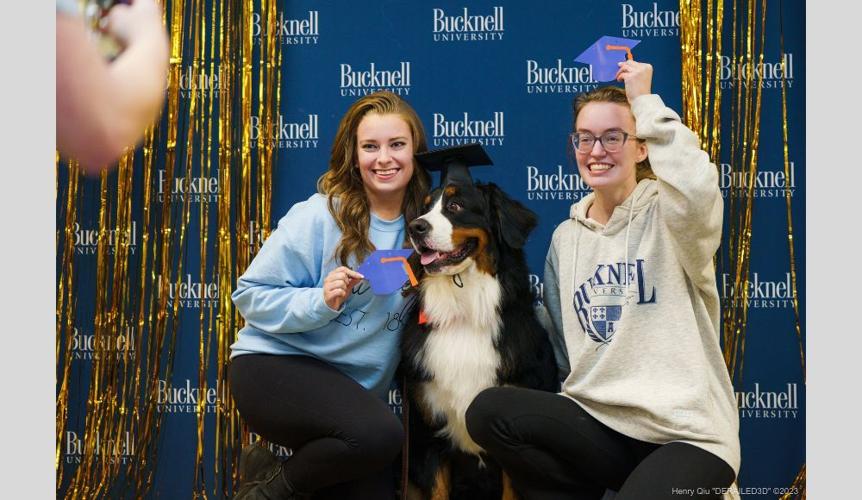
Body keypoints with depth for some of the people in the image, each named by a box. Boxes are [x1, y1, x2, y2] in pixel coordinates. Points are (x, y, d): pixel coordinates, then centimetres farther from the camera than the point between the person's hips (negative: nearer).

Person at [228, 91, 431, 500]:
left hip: (354, 388, 6)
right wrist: (320, 302, -26)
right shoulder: (319, 217, -14)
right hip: (274, 363, -6)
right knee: (380, 434, -32)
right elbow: (251, 295, -11)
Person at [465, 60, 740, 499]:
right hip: (594, 423, 5)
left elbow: (697, 192, -29)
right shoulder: (566, 238, 14)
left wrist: (645, 101, -18)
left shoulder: (667, 217, -3)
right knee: (489, 412, -19)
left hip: (686, 435, -5)